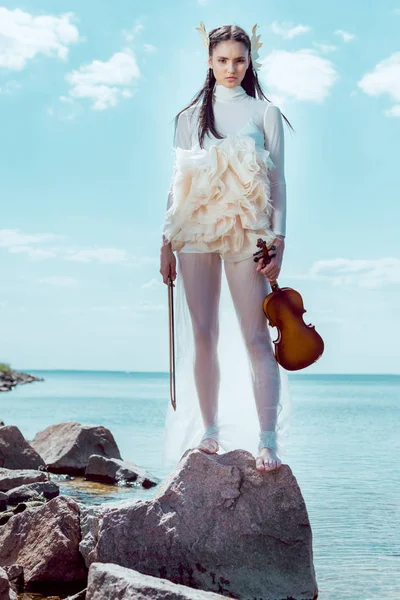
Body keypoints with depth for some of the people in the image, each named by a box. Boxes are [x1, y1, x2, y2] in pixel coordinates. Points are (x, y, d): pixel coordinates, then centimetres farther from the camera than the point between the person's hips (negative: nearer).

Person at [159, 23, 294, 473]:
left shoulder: (265, 112, 9)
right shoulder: (190, 116, 14)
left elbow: (277, 180, 5)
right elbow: (178, 182, 14)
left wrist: (278, 238, -6)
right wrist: (167, 242, 8)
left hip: (246, 232, -2)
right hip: (195, 232, 2)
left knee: (255, 336, -9)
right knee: (203, 335, 1)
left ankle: (268, 440, -12)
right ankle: (209, 432, 9)